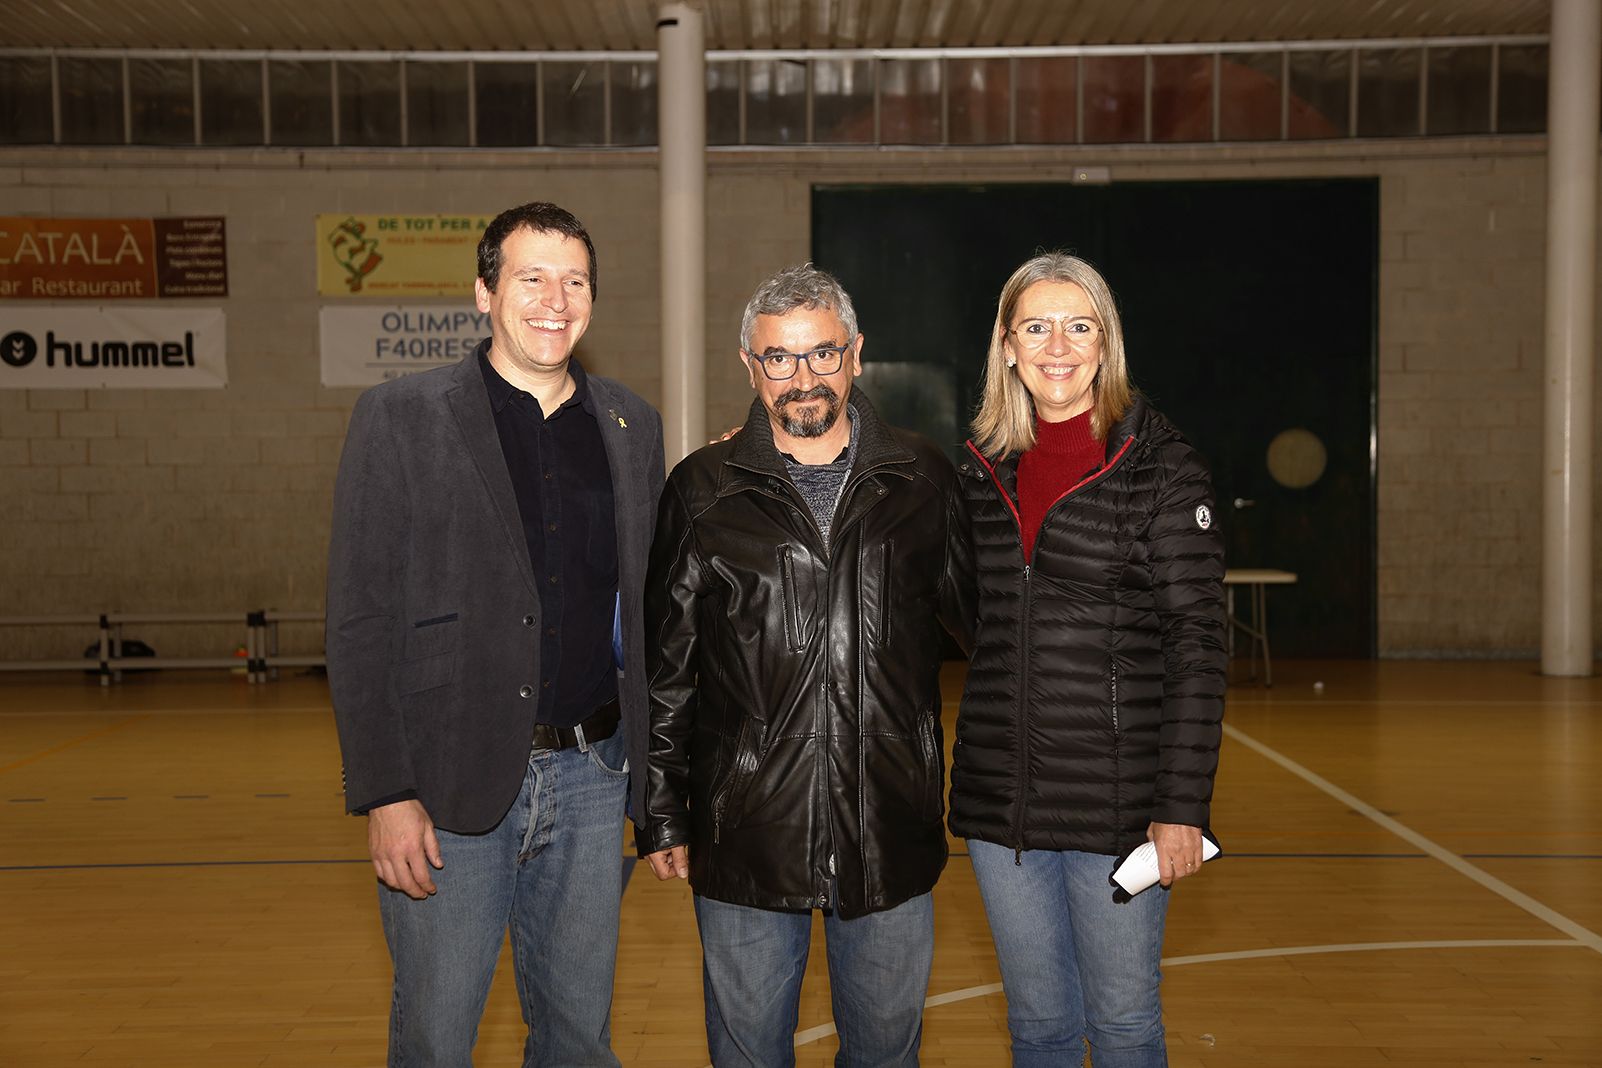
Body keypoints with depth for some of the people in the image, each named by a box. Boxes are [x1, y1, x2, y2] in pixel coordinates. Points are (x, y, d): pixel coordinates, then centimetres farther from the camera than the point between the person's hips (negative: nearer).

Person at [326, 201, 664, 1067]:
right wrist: (384, 793, -12)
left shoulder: (631, 426, 8)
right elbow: (360, 621, -7)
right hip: (451, 784, -3)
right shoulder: (400, 418, -4)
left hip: (591, 776, 4)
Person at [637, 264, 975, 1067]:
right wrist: (661, 815, 2)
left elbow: (981, 623, 10)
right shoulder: (703, 490, 0)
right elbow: (664, 668, 3)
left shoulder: (923, 480, 2)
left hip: (892, 836, 1)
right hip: (744, 844, -1)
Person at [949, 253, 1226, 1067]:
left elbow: (1197, 646, -9)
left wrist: (1183, 806, -13)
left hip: (1116, 800, -4)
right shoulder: (983, 471, 7)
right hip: (1000, 797, 4)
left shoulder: (1161, 467, -6)